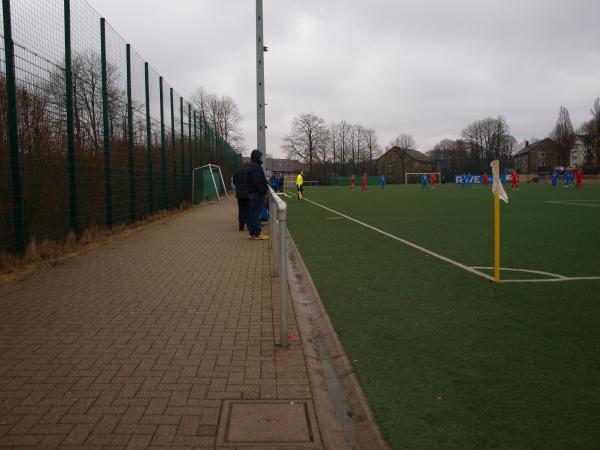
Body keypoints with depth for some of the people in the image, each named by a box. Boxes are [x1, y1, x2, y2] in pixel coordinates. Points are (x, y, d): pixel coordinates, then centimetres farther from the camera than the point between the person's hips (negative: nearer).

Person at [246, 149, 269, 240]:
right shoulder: (256, 167, -16)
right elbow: (257, 181, -23)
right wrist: (263, 191, -17)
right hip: (258, 193, -10)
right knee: (257, 213, -7)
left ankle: (252, 232, 18)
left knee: (253, 213, 13)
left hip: (252, 193, 10)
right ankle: (257, 233, -4)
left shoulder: (250, 167, 16)